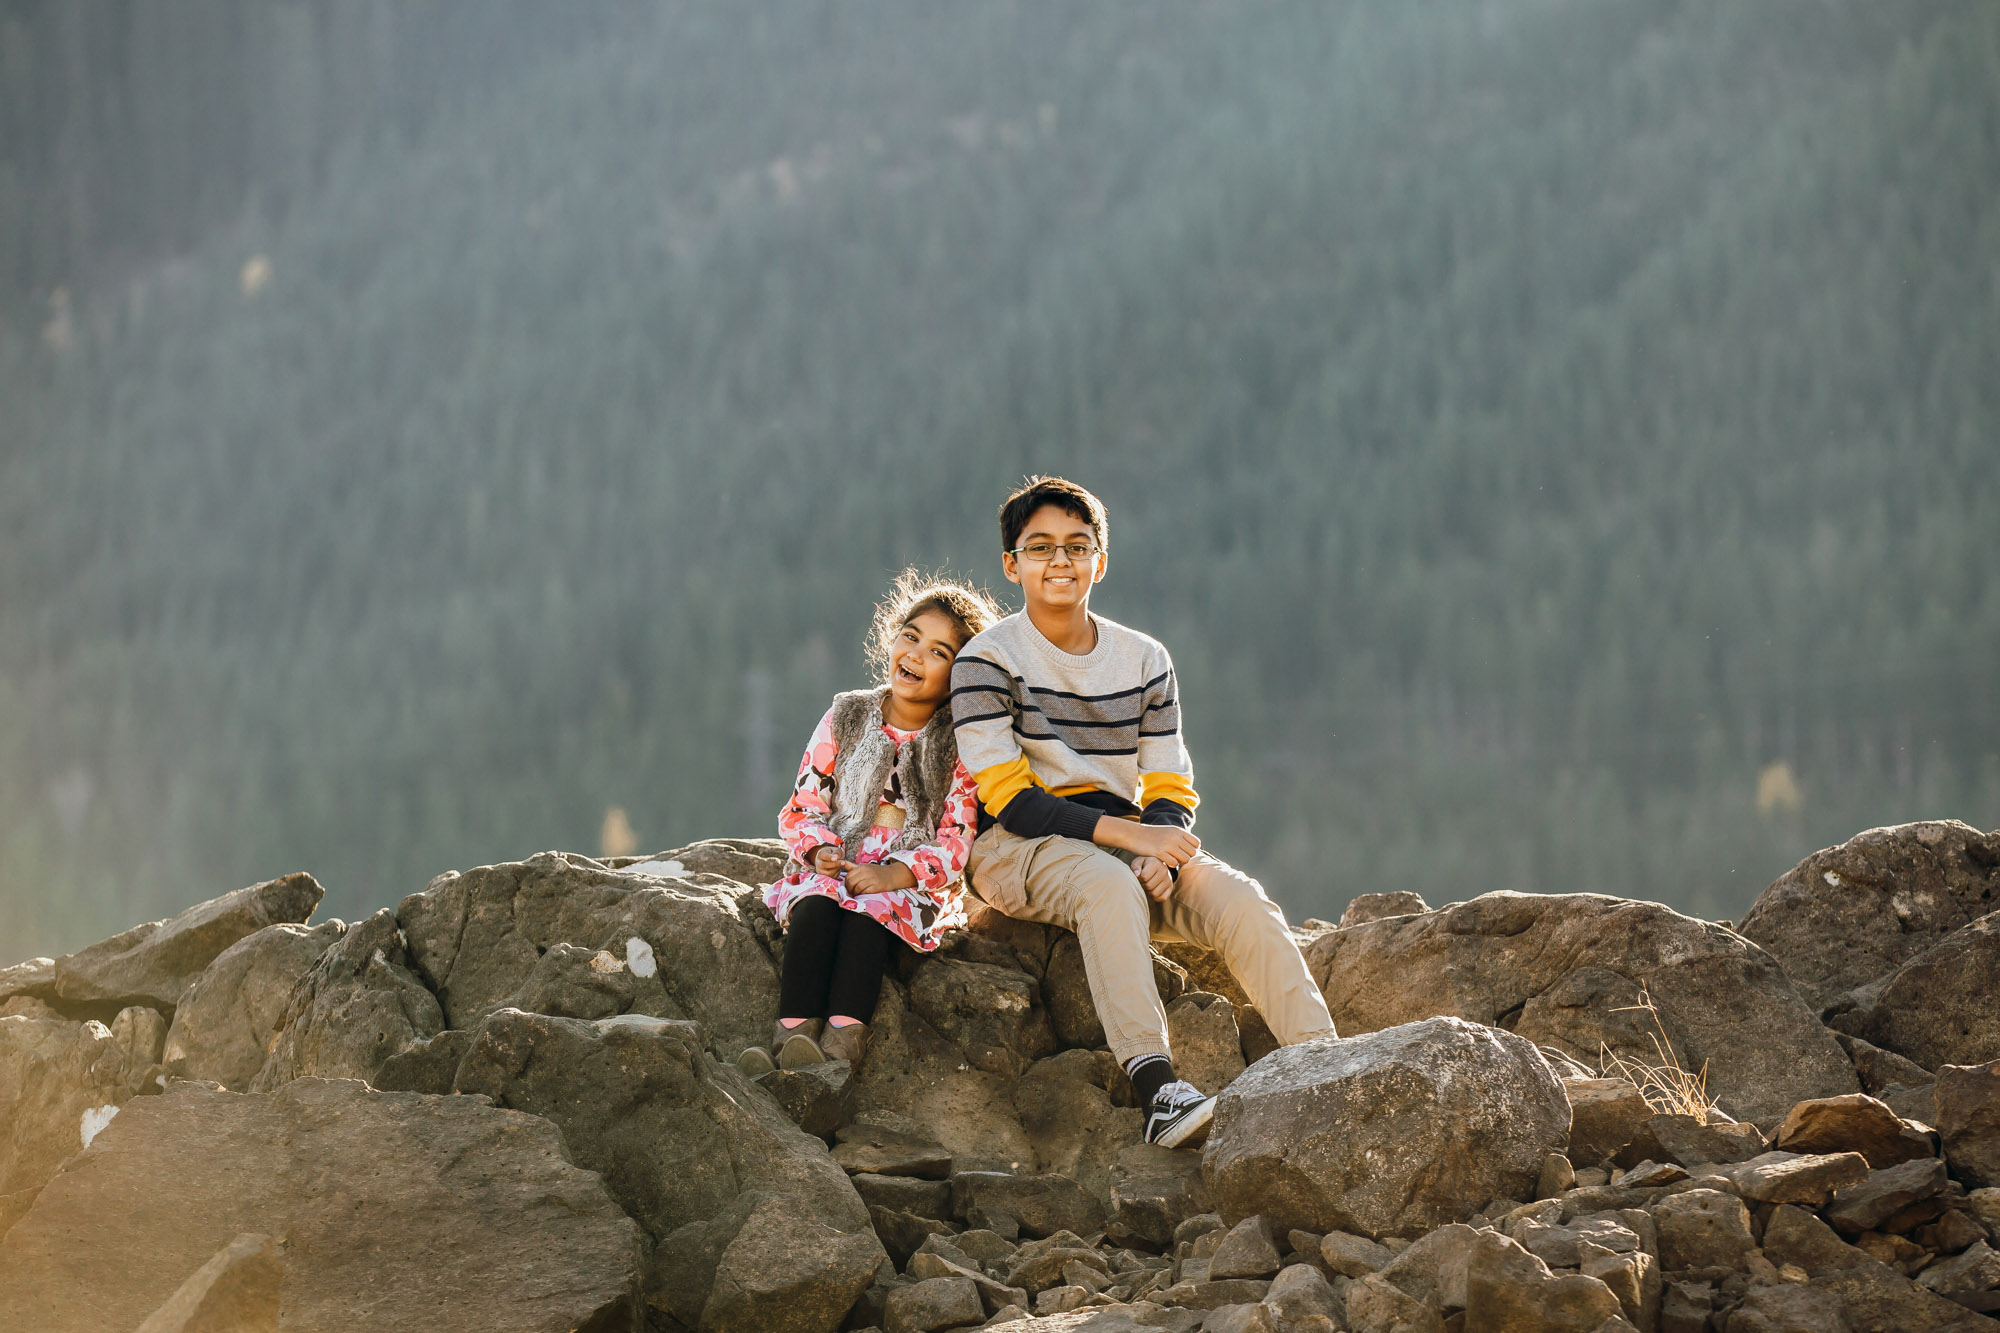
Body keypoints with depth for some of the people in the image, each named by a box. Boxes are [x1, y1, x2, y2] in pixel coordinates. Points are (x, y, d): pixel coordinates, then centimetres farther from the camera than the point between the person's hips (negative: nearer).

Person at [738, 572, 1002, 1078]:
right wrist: (820, 850, -12)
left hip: (909, 886, -2)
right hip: (831, 868, 2)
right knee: (815, 903, -31)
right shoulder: (848, 716, 11)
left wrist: (892, 874, -20)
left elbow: (956, 843, -5)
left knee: (869, 909, -35)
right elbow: (801, 808, 10)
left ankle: (842, 1039, -52)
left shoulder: (961, 744, 3)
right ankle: (794, 1032, -47)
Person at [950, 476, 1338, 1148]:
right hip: (1018, 848, -5)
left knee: (1240, 899, -22)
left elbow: (1171, 793, 8)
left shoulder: (1145, 660, 11)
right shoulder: (988, 661, -3)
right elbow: (1010, 801, -12)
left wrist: (1163, 853, -17)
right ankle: (1158, 1091, -49)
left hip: (1128, 840, 5)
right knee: (1108, 884, -38)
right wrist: (1128, 835, -22)